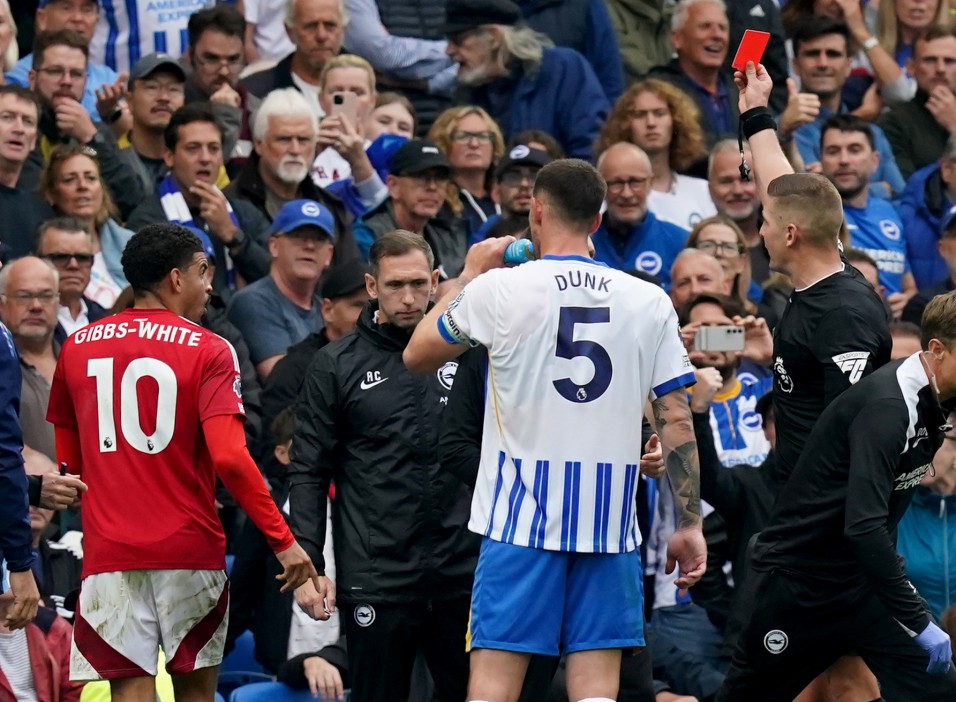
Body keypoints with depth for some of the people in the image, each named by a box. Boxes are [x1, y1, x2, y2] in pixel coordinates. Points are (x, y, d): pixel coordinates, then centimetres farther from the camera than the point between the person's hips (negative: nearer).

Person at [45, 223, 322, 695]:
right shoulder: (208, 351, -5)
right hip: (190, 548, -2)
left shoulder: (77, 347, 8)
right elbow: (229, 457, -15)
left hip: (108, 549, 2)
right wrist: (283, 540, -12)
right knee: (195, 686, 13)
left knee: (131, 690, -4)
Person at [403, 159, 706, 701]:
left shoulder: (499, 289, -4)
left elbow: (417, 356, 11)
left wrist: (470, 275, 22)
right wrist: (690, 523, 8)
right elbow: (677, 419, 2)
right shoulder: (650, 301, 3)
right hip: (610, 520, 2)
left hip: (522, 515, -2)